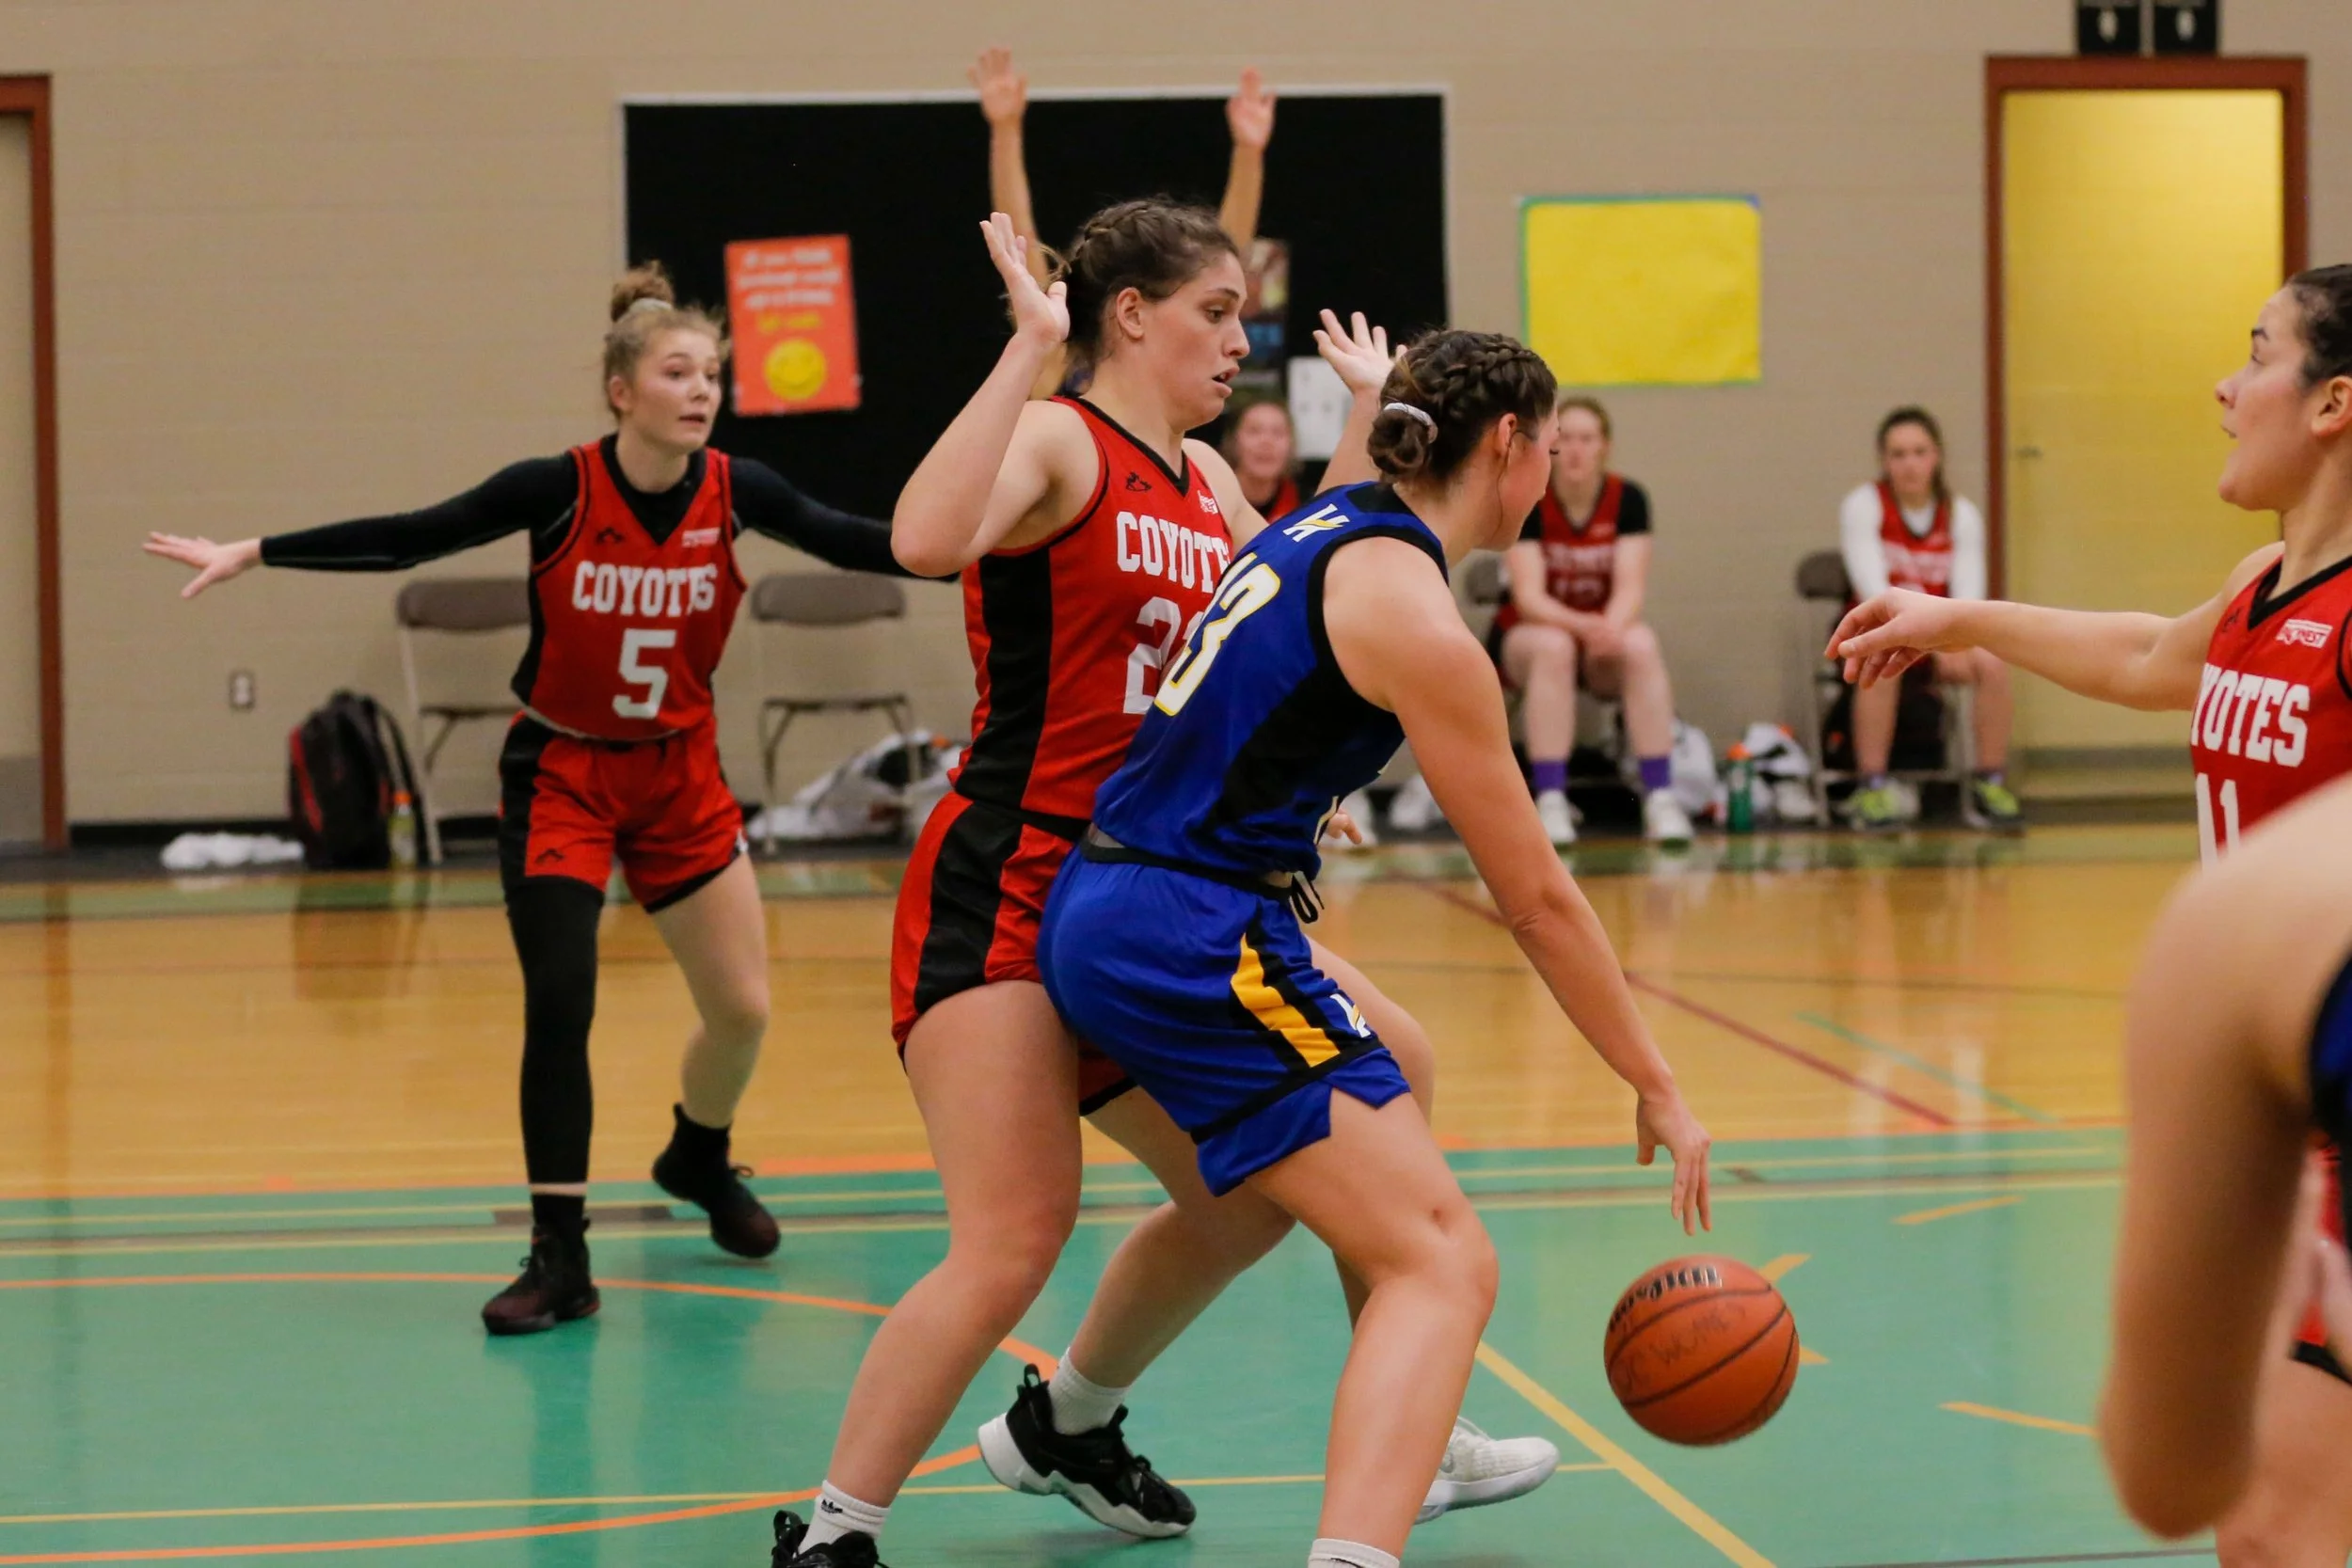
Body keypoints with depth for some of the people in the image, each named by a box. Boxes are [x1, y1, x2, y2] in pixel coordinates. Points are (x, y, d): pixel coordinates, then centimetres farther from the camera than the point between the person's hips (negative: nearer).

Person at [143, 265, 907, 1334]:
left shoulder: (733, 492, -11)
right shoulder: (558, 491, -18)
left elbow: (849, 542, -5)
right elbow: (409, 539, -16)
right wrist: (251, 554, -21)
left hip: (679, 774, 3)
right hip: (560, 773, -3)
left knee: (741, 1009, 4)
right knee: (559, 1005, -15)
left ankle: (699, 1162, 37)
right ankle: (559, 1259, -7)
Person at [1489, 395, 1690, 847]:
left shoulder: (1627, 499, -9)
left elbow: (1630, 588, -17)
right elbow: (1529, 596, -24)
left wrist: (1611, 627, -41)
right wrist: (1581, 624, -44)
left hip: (1601, 633, 2)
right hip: (1524, 635, -2)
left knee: (1641, 644, -32)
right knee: (1553, 646, -37)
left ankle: (1660, 798, -33)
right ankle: (1550, 804, -39)